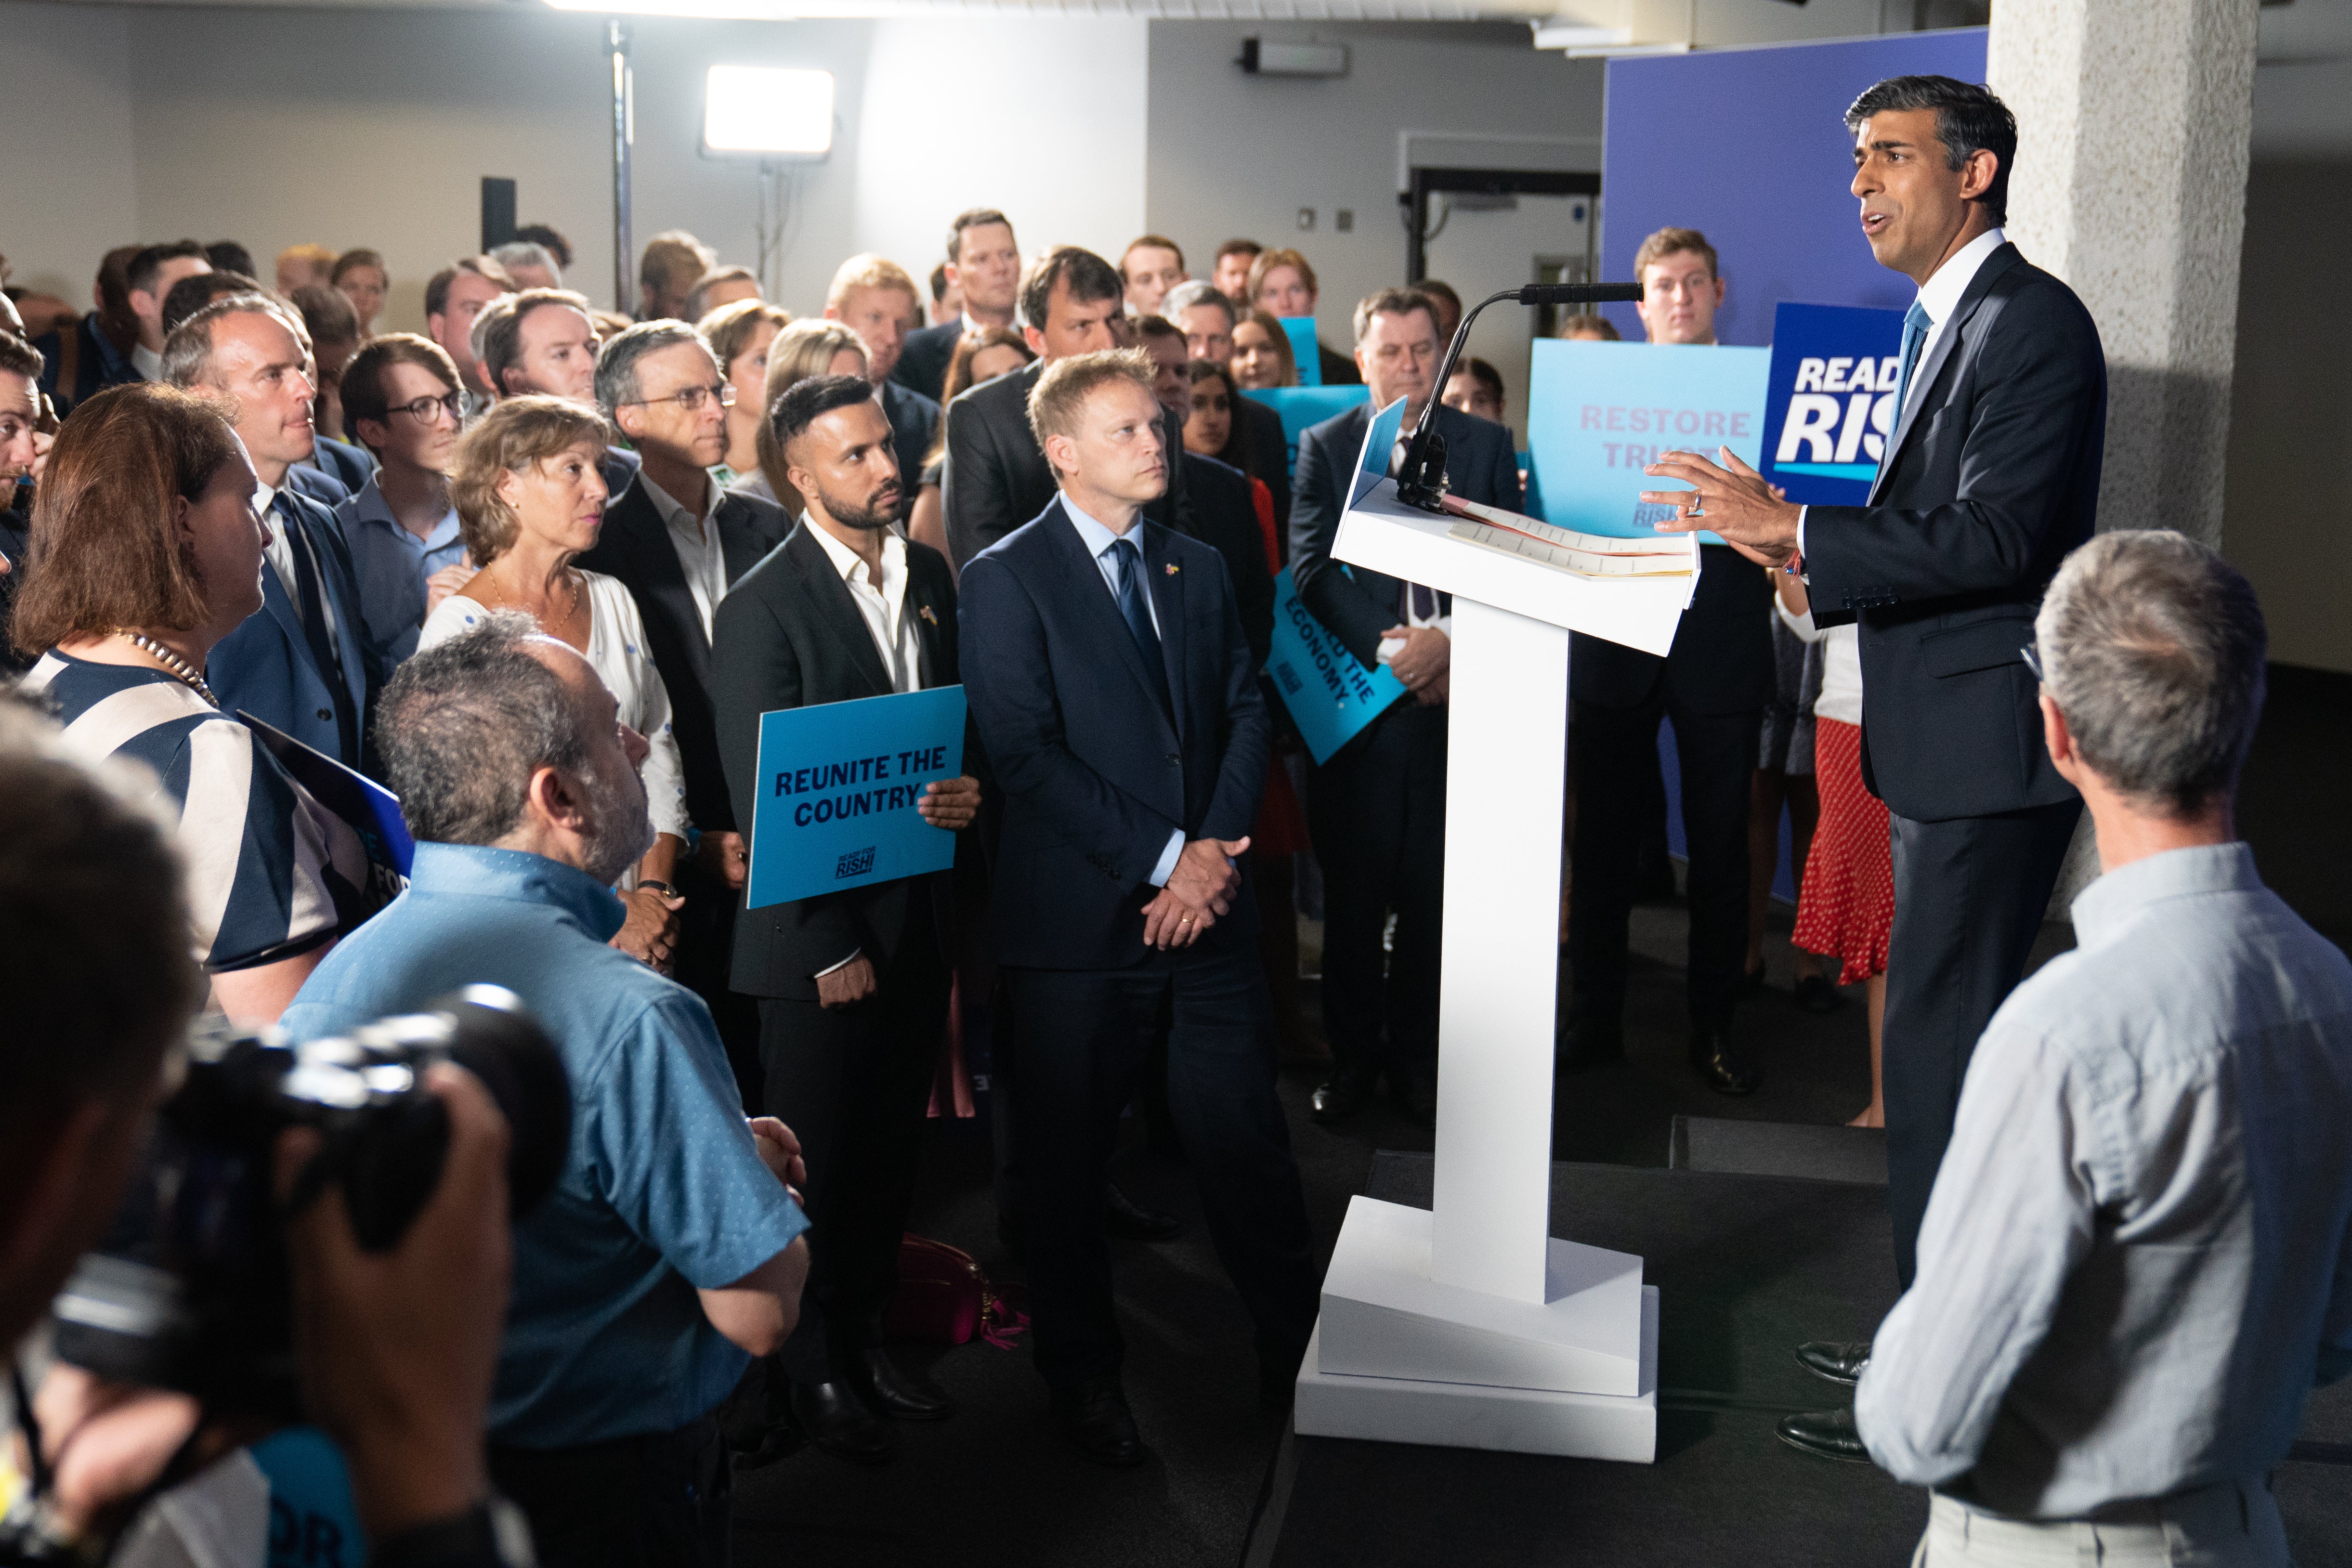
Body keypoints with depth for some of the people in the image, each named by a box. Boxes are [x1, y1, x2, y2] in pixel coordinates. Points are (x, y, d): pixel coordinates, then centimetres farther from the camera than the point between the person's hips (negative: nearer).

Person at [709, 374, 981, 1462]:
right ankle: (816, 1369, 24)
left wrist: (966, 791, -6)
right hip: (821, 934, -6)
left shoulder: (930, 576, 7)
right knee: (819, 1159, 7)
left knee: (892, 1146, 16)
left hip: (920, 917, 6)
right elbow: (760, 797, -14)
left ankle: (868, 1337, 33)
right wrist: (829, 947, -14)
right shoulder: (762, 607, -13)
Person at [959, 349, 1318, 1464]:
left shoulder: (1198, 568, 14)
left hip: (1207, 907, 4)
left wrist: (1215, 848, -7)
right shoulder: (1007, 579, -5)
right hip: (1080, 915, -4)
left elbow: (1245, 712, 10)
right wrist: (1159, 859, -15)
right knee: (1069, 1158, 8)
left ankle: (1299, 1353, 22)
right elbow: (1027, 753, -12)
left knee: (1244, 1136, 6)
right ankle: (1083, 1376, 25)